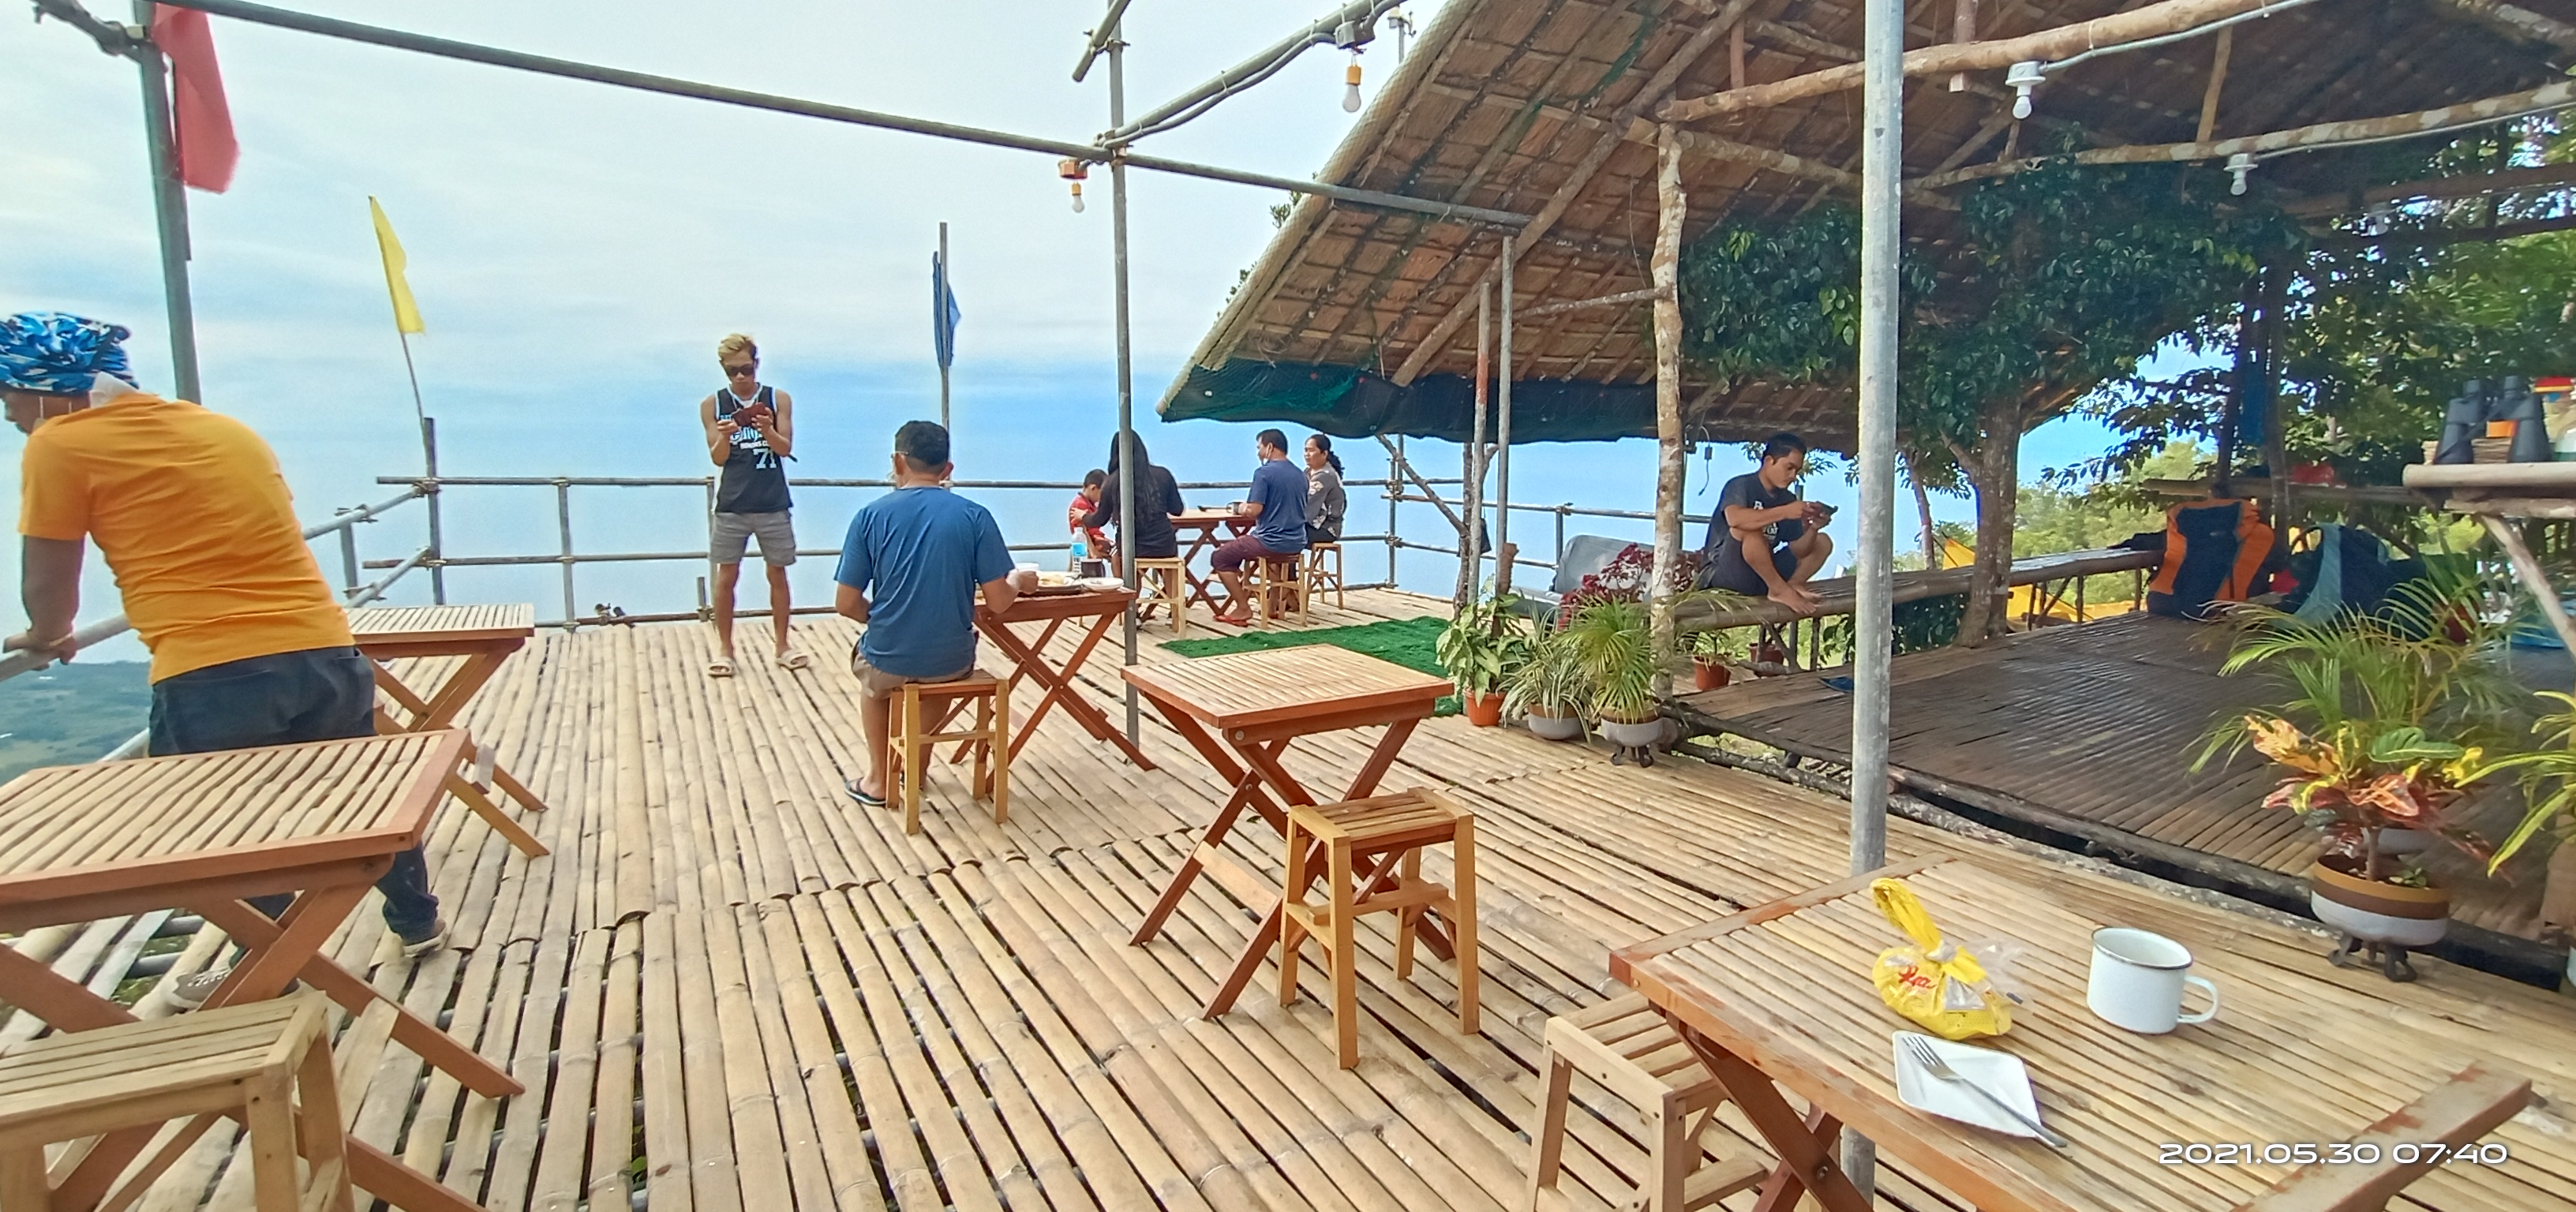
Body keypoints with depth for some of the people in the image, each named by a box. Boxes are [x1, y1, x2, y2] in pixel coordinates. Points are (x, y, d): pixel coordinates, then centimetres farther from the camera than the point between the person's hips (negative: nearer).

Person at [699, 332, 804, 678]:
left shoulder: (778, 399, 1)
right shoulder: (712, 405, 2)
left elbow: (786, 448, -5)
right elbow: (717, 457, 0)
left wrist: (768, 431, -25)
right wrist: (725, 437, -21)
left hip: (773, 504, 0)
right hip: (731, 505, 0)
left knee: (778, 574, 7)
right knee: (727, 576, 3)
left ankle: (782, 645, 18)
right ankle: (724, 648, 13)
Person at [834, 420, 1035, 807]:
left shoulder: (871, 516, -7)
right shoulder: (974, 516, -7)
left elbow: (846, 604, -5)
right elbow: (999, 601, -8)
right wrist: (1018, 581, 14)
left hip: (890, 662, 0)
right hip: (953, 662, 1)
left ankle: (878, 779, 39)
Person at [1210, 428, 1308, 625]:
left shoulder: (1264, 472, -13)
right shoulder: (1300, 475, 10)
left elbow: (1253, 511, -19)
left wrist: (1241, 509, 5)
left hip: (1272, 542, -8)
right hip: (1297, 543, 8)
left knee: (1220, 558, 10)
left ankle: (1243, 608, 6)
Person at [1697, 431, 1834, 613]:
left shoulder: (1788, 499, 10)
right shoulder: (1741, 485, -9)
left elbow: (1797, 551, 6)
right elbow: (1734, 518, -33)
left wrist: (1813, 528, -13)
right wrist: (1785, 512, -34)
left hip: (1761, 574, 7)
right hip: (1722, 572, -7)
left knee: (1822, 542, 6)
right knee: (1748, 526, -32)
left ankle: (1793, 584, -18)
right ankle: (1780, 590, -25)